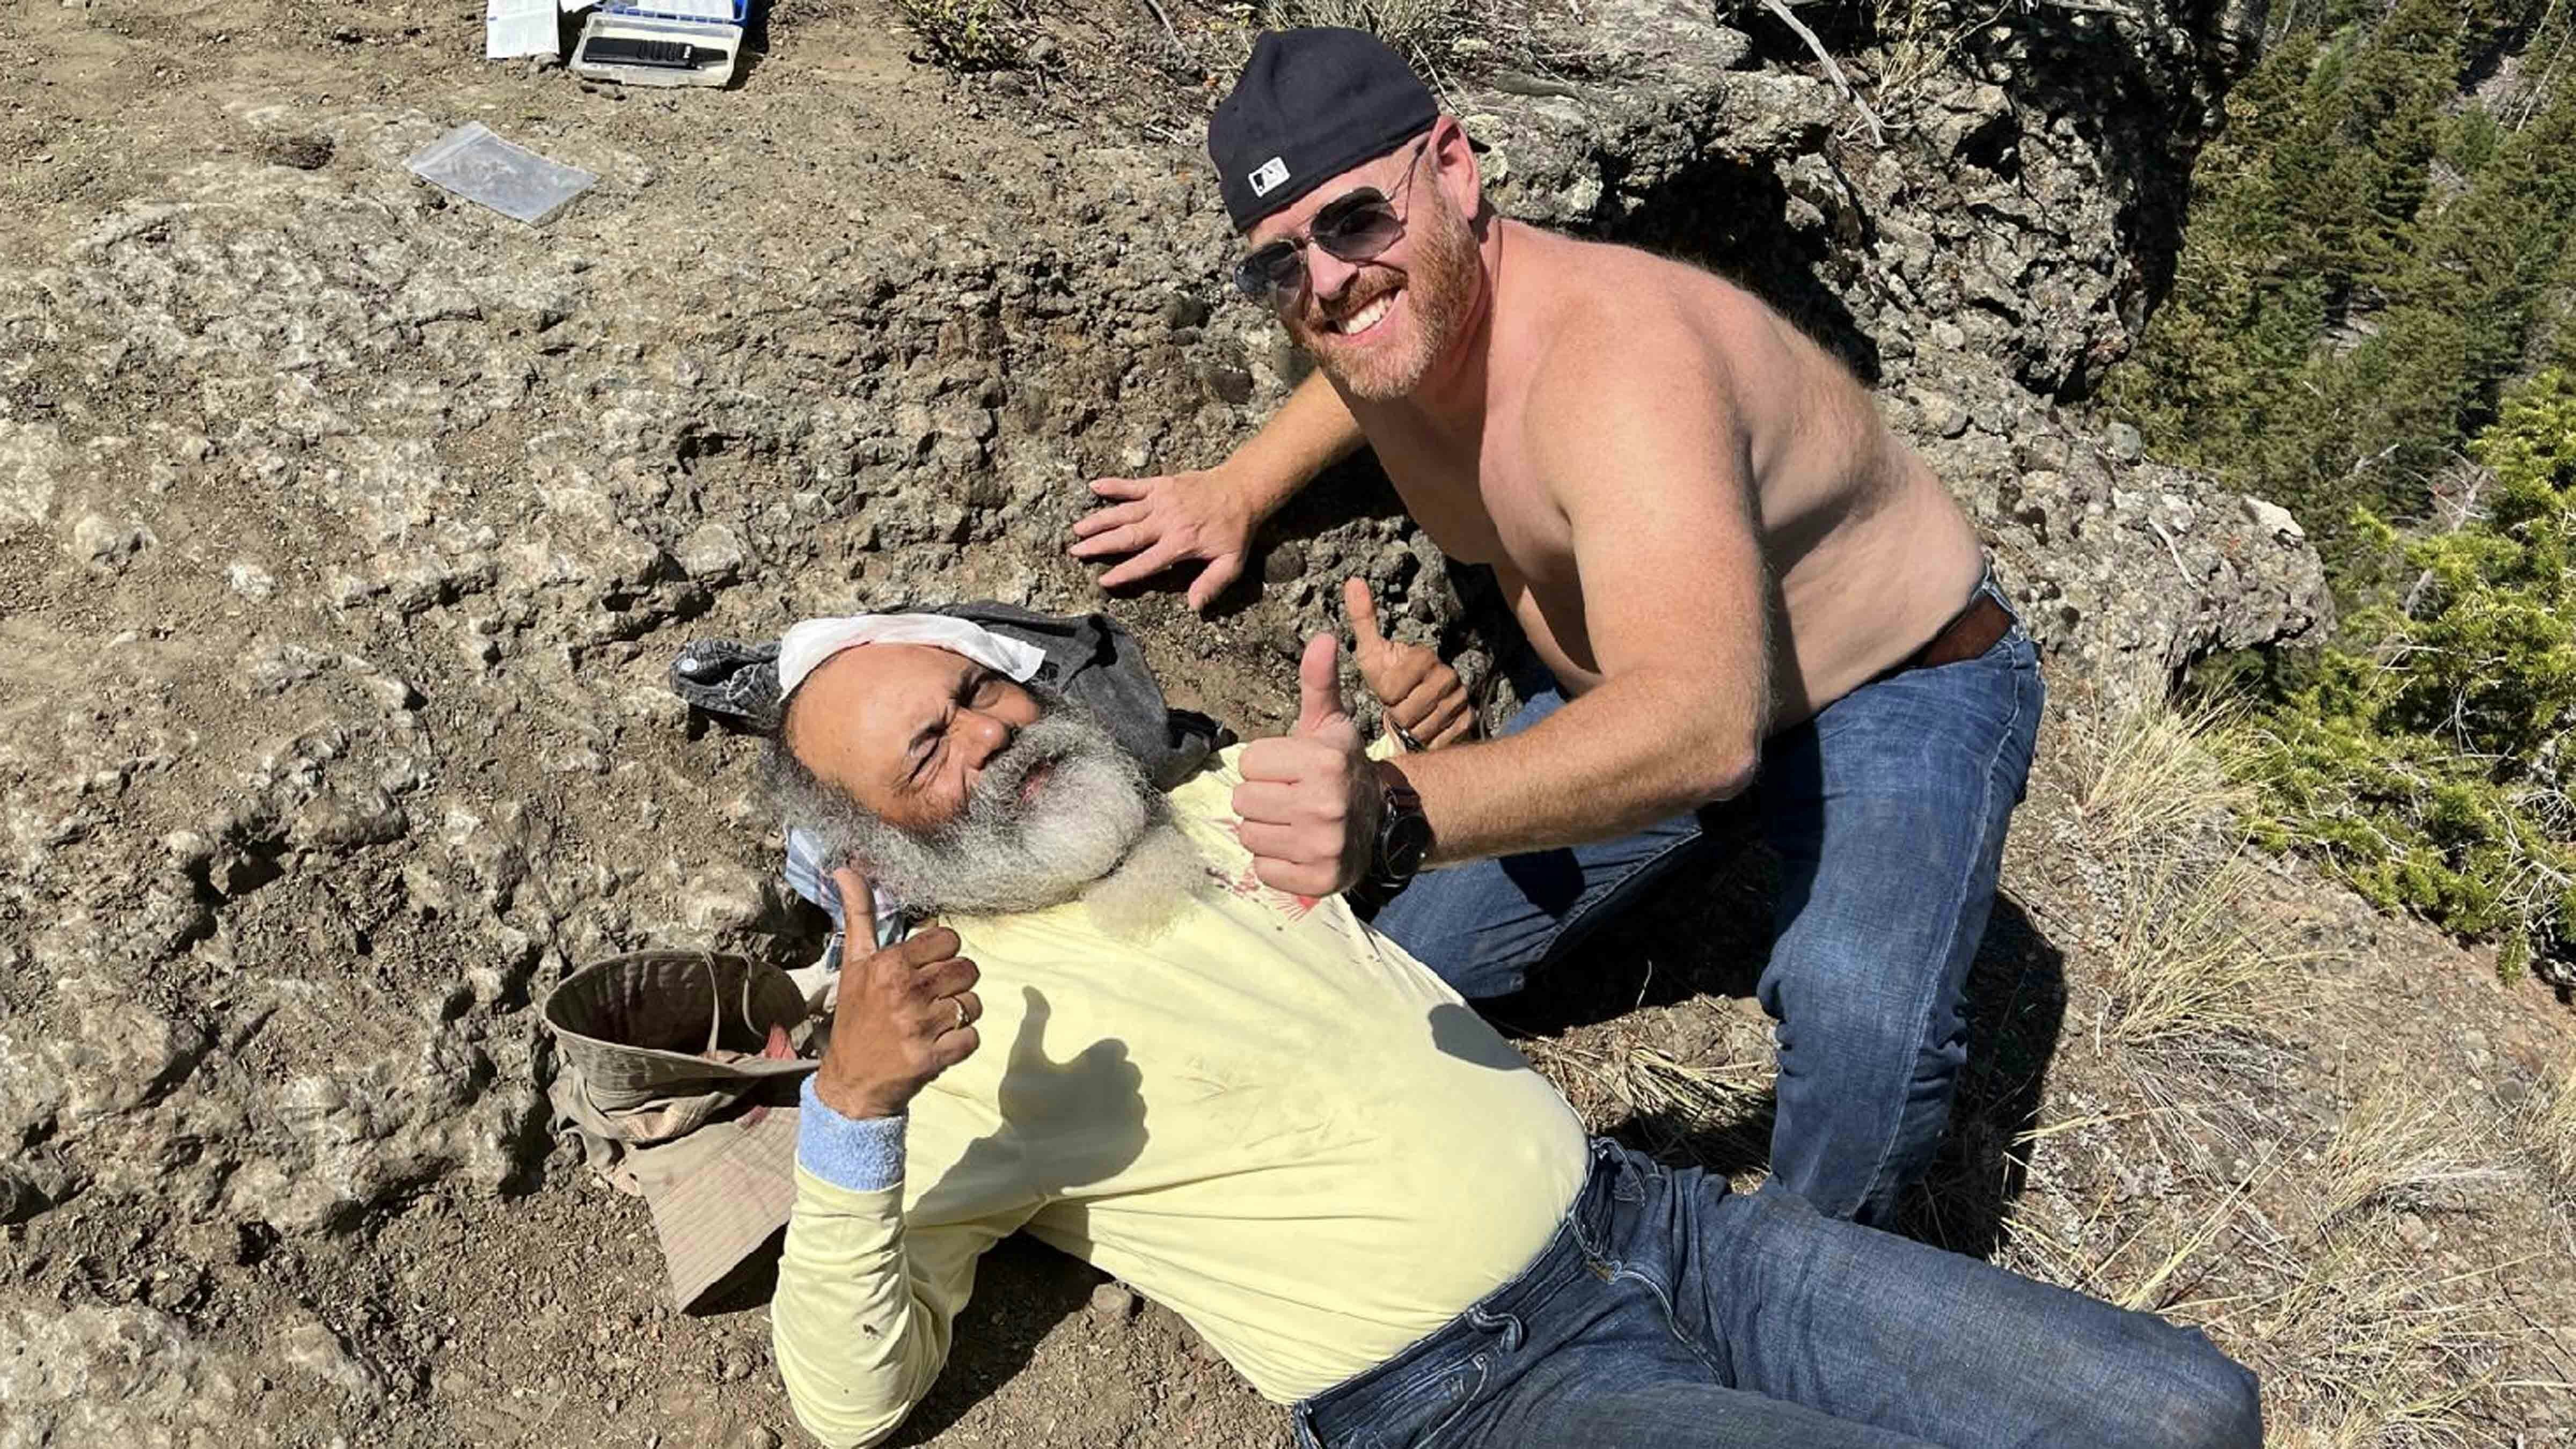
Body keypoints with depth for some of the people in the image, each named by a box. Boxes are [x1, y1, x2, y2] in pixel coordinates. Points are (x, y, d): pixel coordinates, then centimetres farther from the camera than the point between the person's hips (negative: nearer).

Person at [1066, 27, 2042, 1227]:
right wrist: (1242, 487, 5)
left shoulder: (1613, 357, -38)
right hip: (1636, 698, 8)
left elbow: (1702, 723, -53)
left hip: (1902, 690, -7)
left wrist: (1396, 815, -66)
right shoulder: (1402, 306, -12)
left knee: (1856, 1013, -36)